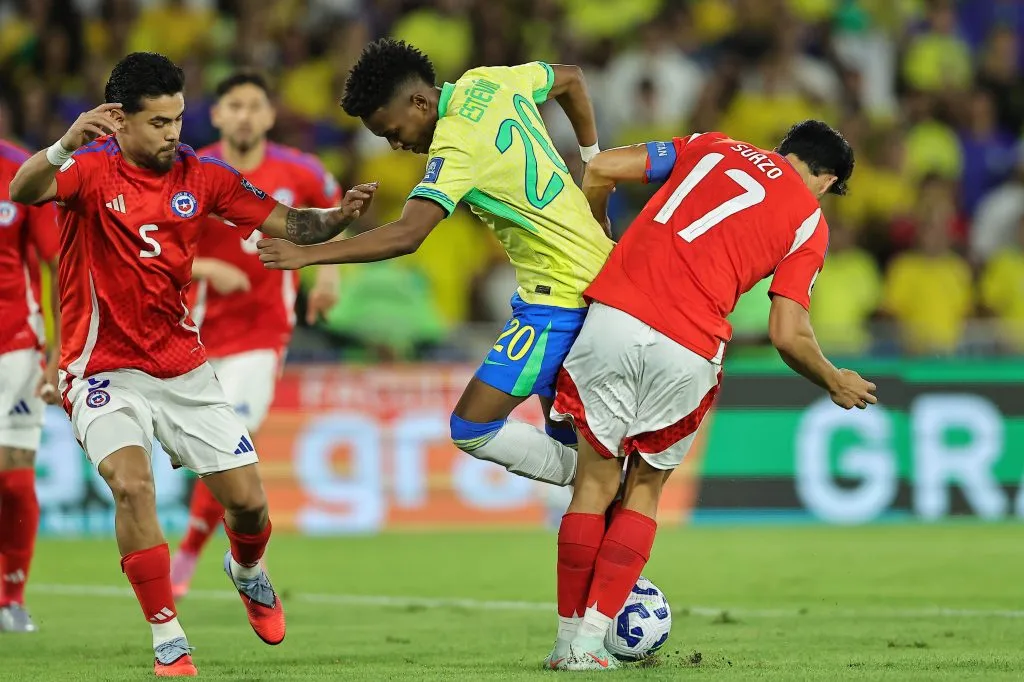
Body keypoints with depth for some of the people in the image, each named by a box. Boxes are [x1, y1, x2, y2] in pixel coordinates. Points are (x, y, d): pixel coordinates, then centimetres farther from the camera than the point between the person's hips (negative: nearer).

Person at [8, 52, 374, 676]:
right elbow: (24, 192, -33)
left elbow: (288, 224, 3)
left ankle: (247, 571, 40)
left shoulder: (201, 175, 0)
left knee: (249, 501, 3)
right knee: (133, 484, -28)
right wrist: (65, 146, -54)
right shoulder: (93, 167, -13)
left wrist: (339, 216, -19)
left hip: (184, 368, 4)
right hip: (105, 371, -4)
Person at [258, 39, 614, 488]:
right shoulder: (488, 82, 4)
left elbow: (406, 235, -33)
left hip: (556, 297, -10)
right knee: (564, 439, 14)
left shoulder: (456, 147, -21)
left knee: (472, 429, -9)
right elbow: (571, 78, 23)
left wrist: (306, 256, -32)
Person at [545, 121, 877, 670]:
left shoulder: (713, 147, 20)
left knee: (595, 482, 13)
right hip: (687, 352, -1)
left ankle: (568, 639, 13)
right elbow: (789, 336, 5)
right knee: (645, 490, 18)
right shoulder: (810, 223, 13)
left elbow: (602, 169, 12)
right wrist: (836, 383, 23)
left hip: (613, 317, 1)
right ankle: (589, 643, 10)